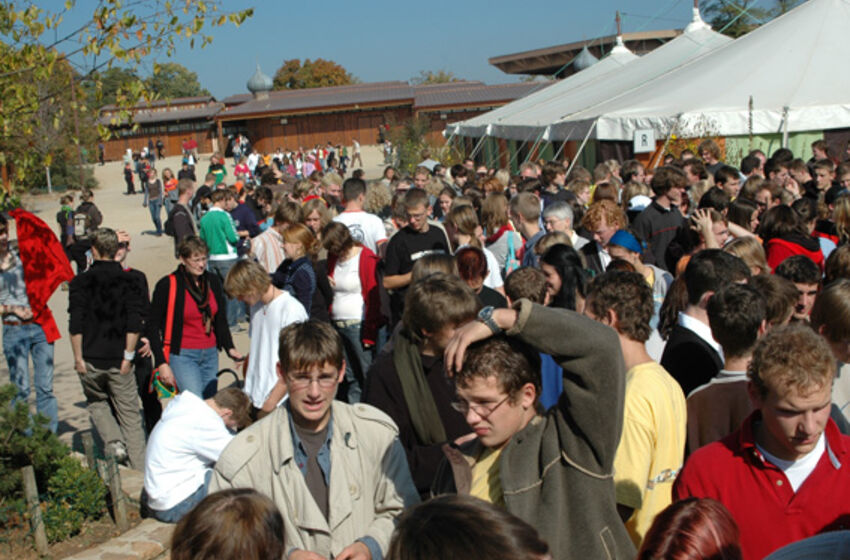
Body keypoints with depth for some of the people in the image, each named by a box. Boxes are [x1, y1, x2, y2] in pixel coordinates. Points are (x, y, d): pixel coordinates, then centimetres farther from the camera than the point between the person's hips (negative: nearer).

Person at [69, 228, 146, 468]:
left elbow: (75, 324, -9)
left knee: (97, 403, 23)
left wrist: (78, 357, -3)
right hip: (118, 358, 1)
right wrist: (128, 355, -1)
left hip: (91, 359, 0)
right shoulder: (128, 280, 0)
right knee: (129, 412, 8)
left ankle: (114, 441, 0)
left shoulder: (81, 282, -4)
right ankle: (140, 466, 7)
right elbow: (135, 323, -7)